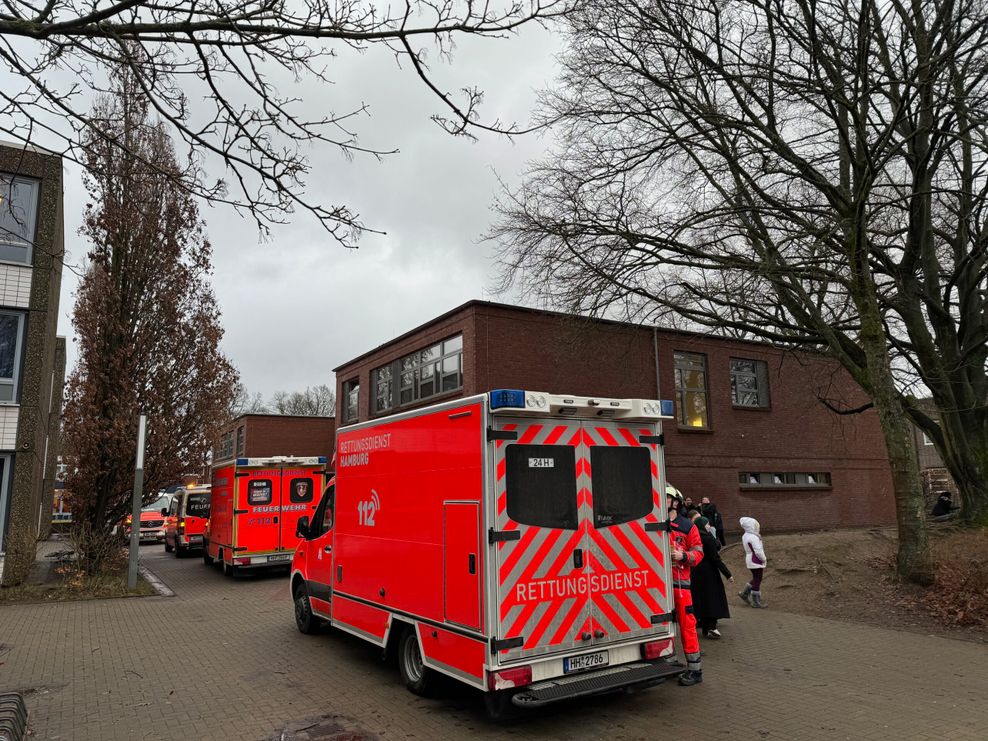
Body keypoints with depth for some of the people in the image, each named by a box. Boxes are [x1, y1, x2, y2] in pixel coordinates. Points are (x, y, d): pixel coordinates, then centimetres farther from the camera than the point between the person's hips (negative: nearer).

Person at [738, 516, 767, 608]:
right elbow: (758, 551, -24)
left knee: (756, 579, 20)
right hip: (756, 562, -9)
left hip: (750, 560, 9)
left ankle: (744, 593, 23)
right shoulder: (753, 537, -22)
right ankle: (755, 602, 8)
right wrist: (764, 559, -7)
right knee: (757, 581, 0)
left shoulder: (745, 536, 8)